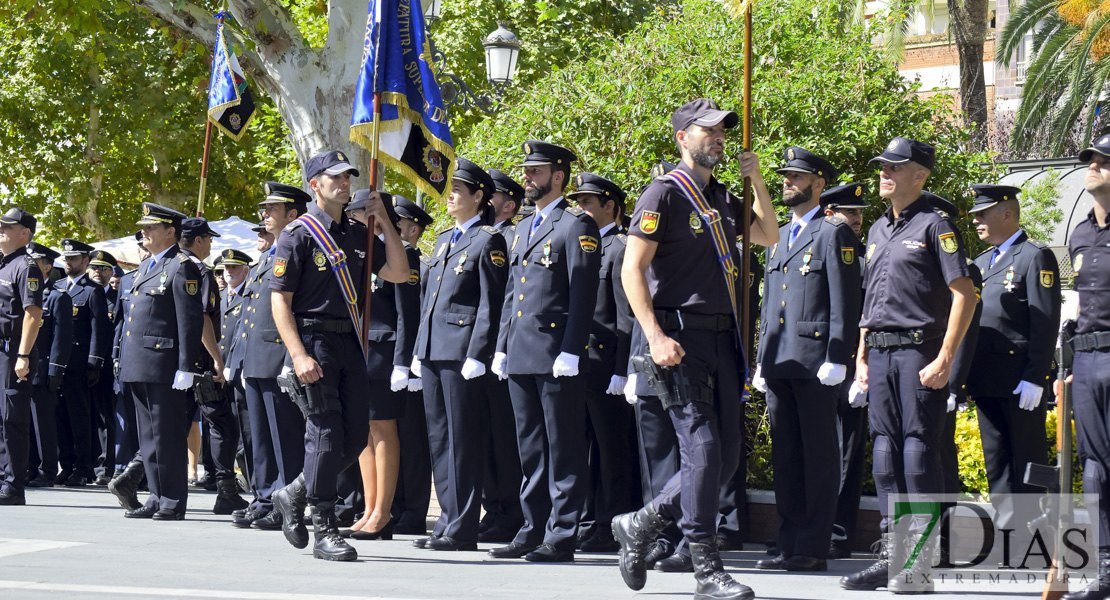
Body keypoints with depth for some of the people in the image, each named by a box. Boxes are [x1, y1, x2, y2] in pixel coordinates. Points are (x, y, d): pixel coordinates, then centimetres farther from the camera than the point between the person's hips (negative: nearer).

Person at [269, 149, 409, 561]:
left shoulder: (358, 234, 15)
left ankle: (294, 496, 24)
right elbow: (279, 299, -8)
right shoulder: (299, 234, -5)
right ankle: (324, 532, -2)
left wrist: (384, 220, 5)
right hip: (314, 342, -7)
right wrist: (299, 355, -18)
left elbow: (398, 273, 12)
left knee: (356, 437, 6)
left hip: (351, 344, 7)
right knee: (325, 435, -8)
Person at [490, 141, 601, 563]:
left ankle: (561, 536, -2)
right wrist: (502, 347, 17)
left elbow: (583, 293, -12)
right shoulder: (523, 228, 21)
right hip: (521, 355, 8)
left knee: (563, 449, -4)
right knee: (530, 448, 10)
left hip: (557, 355, -8)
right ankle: (533, 531, 15)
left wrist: (570, 352, -18)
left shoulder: (576, 226, -5)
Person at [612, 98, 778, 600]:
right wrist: (656, 336, -20)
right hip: (681, 339, -8)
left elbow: (769, 236, 29)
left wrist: (757, 181, 14)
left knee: (726, 456, 7)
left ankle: (640, 526, 23)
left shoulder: (722, 199, 18)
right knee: (702, 451, -11)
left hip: (723, 339, 8)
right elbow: (632, 270, -10)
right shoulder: (664, 194, -5)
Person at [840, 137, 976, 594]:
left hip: (919, 352, -7)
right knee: (886, 454, 7)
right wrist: (862, 357, 18)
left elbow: (965, 294, -11)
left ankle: (920, 565, -5)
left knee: (919, 453, -8)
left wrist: (945, 359, -17)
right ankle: (891, 556, 11)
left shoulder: (934, 226, -5)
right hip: (881, 355, 8)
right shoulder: (878, 231, 19)